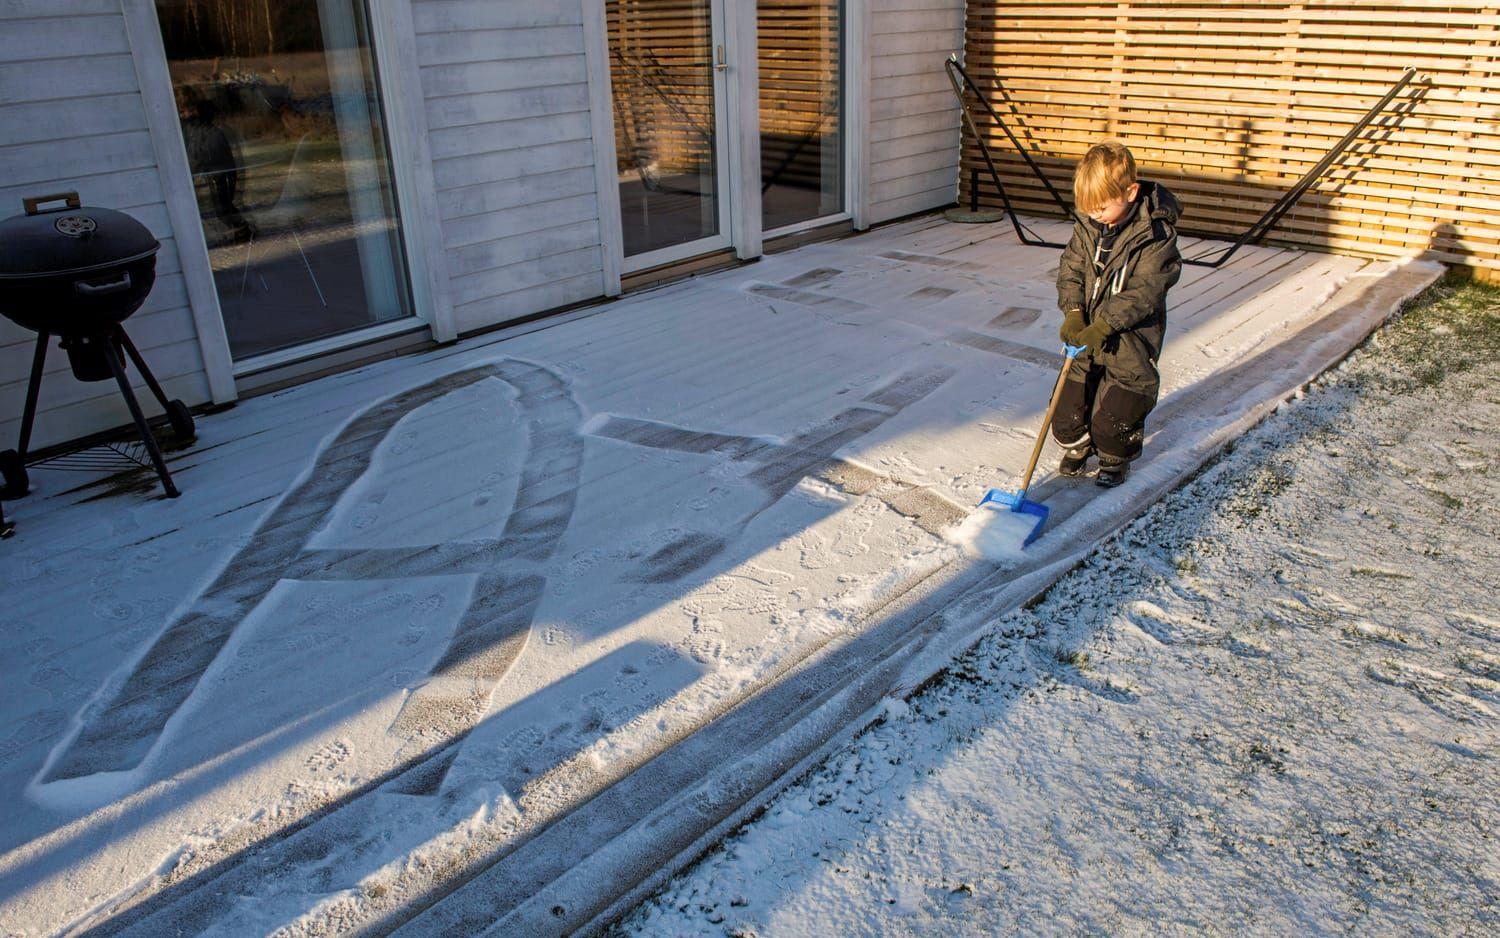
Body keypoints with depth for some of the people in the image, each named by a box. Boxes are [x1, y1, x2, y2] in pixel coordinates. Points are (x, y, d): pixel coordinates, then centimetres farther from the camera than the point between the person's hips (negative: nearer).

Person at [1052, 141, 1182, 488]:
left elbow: (1144, 292, -22)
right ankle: (1077, 447, 39)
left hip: (1130, 341, -5)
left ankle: (1115, 460, 29)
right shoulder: (1086, 225, -2)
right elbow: (1070, 269, 4)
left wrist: (1105, 324, -27)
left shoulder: (1156, 235, -18)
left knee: (1114, 414, 2)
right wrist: (1073, 312, -11)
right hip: (1087, 337, 5)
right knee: (1068, 406, 11)